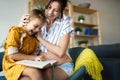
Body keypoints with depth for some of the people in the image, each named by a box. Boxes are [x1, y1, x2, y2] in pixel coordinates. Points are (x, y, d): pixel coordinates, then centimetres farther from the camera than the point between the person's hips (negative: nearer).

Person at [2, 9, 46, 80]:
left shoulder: (35, 38, 10)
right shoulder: (15, 32, -8)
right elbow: (12, 55, -16)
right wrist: (34, 58, -20)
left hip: (27, 65, 5)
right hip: (13, 65, -5)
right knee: (35, 72, -29)